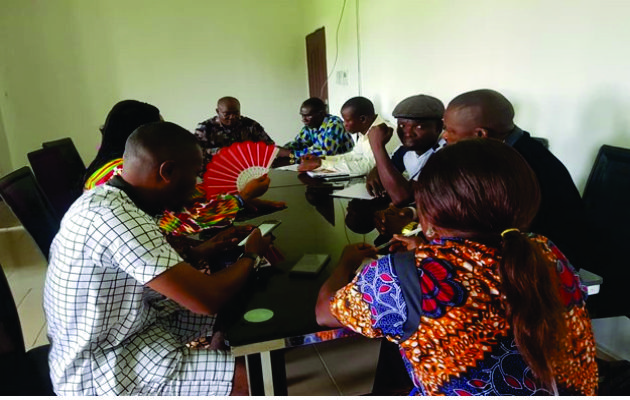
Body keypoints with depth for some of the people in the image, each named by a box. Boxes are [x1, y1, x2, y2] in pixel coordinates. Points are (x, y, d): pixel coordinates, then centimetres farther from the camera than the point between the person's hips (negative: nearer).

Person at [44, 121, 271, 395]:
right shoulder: (113, 214, -32)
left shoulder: (108, 199, -1)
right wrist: (251, 255, -13)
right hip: (96, 371, -9)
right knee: (243, 378, -17)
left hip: (116, 333, 9)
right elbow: (207, 299, -31)